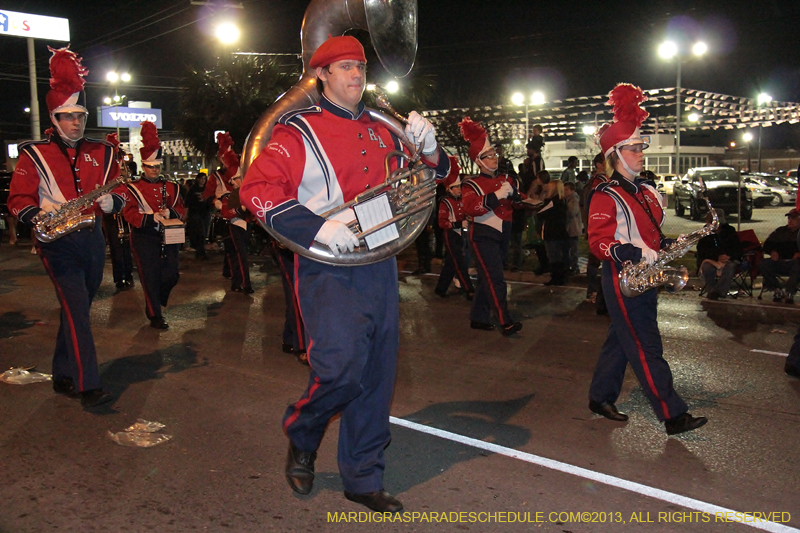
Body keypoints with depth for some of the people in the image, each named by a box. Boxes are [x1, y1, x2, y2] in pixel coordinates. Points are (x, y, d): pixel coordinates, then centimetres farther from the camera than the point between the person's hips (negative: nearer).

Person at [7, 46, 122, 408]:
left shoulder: (101, 152, 12)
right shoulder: (34, 155, 2)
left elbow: (119, 192, 13)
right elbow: (18, 199, -1)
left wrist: (111, 201, -10)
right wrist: (37, 215, -22)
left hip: (92, 239, 5)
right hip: (58, 242, -5)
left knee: (77, 310, 13)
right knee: (76, 308, -15)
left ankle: (63, 377, 28)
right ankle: (88, 387, -15)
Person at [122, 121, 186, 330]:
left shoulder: (171, 187, 11)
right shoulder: (134, 188, -1)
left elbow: (181, 209, 9)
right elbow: (129, 213, -9)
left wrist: (169, 213, -14)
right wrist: (151, 218, -26)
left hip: (168, 236, 4)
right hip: (145, 237, -4)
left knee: (171, 275, 4)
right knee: (150, 277, -2)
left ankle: (155, 301, 32)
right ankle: (155, 316, 8)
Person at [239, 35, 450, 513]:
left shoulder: (383, 130, 15)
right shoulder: (298, 132, -1)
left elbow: (435, 175, 22)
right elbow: (257, 190, -12)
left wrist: (427, 148, -1)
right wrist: (316, 227, -22)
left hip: (380, 265, 6)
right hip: (328, 268, -5)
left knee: (377, 374, 8)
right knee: (342, 363, -18)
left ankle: (364, 479, 23)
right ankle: (301, 438, 15)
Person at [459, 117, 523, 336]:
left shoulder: (505, 179, 15)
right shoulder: (471, 184, -4)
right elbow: (470, 207, -21)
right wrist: (497, 195, -25)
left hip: (502, 235, 7)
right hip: (484, 235, -7)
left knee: (487, 278, 12)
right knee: (495, 278, -14)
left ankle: (478, 318, 21)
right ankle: (505, 322, -16)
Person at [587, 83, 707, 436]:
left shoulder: (648, 193, 13)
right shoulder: (606, 196, -12)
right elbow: (599, 243, -18)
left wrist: (666, 247, 2)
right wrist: (638, 255, -29)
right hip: (622, 279, -8)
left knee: (622, 341, 15)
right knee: (646, 349, -3)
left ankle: (600, 399, 28)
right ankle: (673, 416, 3)